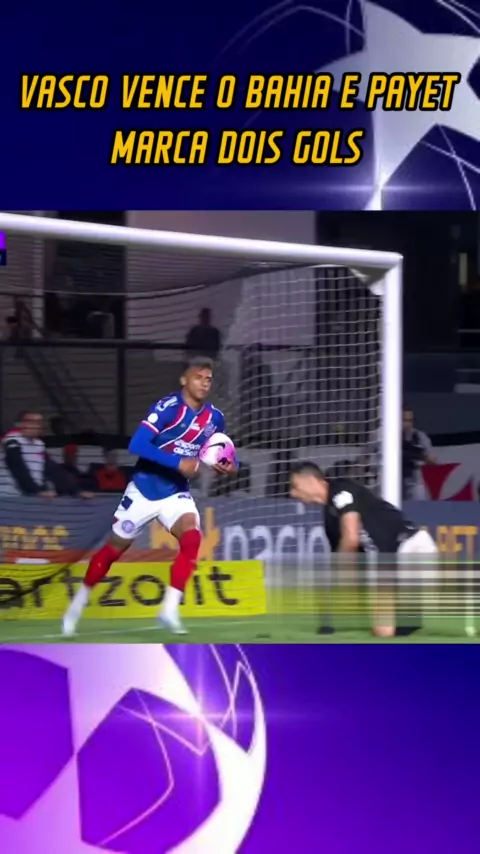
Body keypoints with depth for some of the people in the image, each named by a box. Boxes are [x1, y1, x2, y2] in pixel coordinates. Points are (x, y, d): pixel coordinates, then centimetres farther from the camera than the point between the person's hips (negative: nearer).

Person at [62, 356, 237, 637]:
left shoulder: (215, 418, -3)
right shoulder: (168, 407, -20)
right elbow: (137, 445, -29)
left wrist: (230, 466, -10)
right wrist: (178, 463, -34)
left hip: (176, 492, 3)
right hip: (144, 489, -3)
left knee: (192, 538, -25)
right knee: (115, 548, 10)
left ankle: (170, 609, -21)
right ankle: (78, 603, 31)